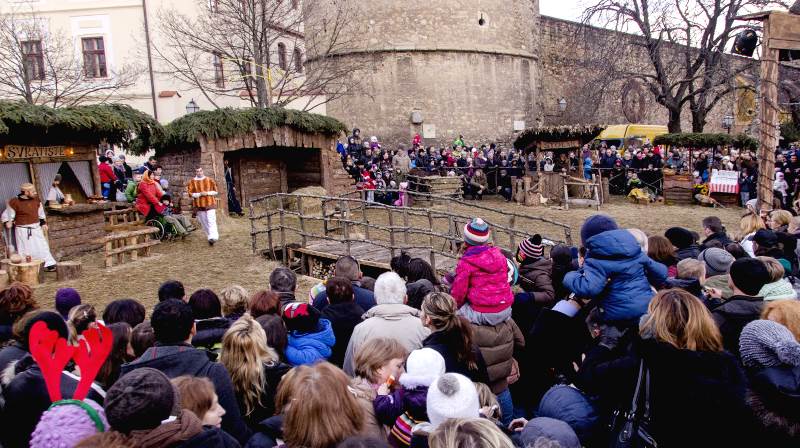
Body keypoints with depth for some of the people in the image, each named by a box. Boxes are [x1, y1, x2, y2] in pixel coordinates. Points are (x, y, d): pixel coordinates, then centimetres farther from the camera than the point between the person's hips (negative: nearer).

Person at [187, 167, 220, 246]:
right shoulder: (192, 182, 4)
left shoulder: (210, 180, 5)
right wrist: (200, 194, -15)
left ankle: (213, 237, -24)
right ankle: (210, 237, 17)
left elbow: (216, 191, 7)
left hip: (210, 204, -2)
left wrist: (208, 193, -10)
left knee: (211, 221, -14)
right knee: (204, 222, 6)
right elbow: (190, 194, -1)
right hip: (199, 205, 2)